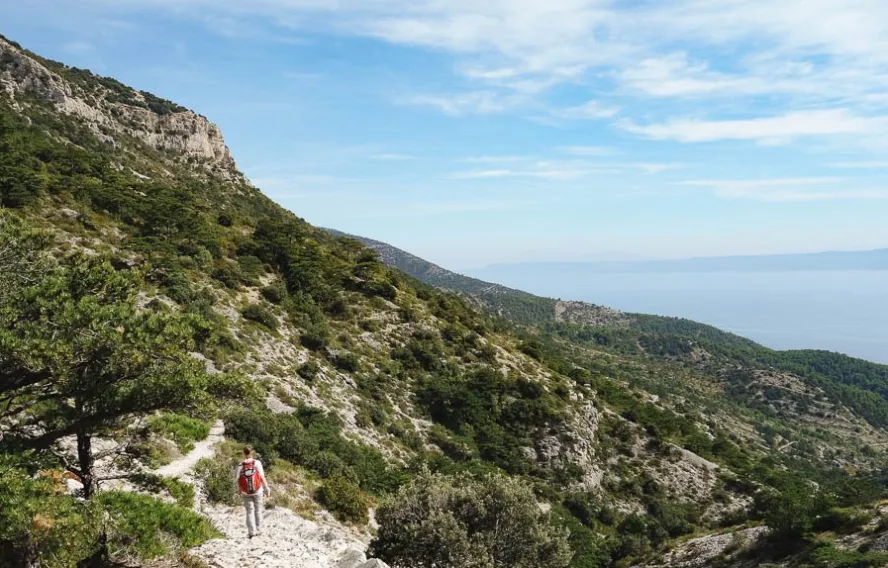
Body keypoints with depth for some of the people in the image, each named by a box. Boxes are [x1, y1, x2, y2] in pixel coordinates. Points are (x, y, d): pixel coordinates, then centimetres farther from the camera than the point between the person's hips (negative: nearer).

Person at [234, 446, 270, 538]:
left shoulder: (240, 465, -8)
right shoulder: (257, 463, -12)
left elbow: (236, 480, -5)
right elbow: (262, 477, -13)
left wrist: (239, 490, 12)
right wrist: (266, 489, -4)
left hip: (246, 493, 1)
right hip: (258, 491, -1)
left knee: (250, 511, 11)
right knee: (258, 510, 14)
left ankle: (251, 532, 5)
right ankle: (258, 530, 16)